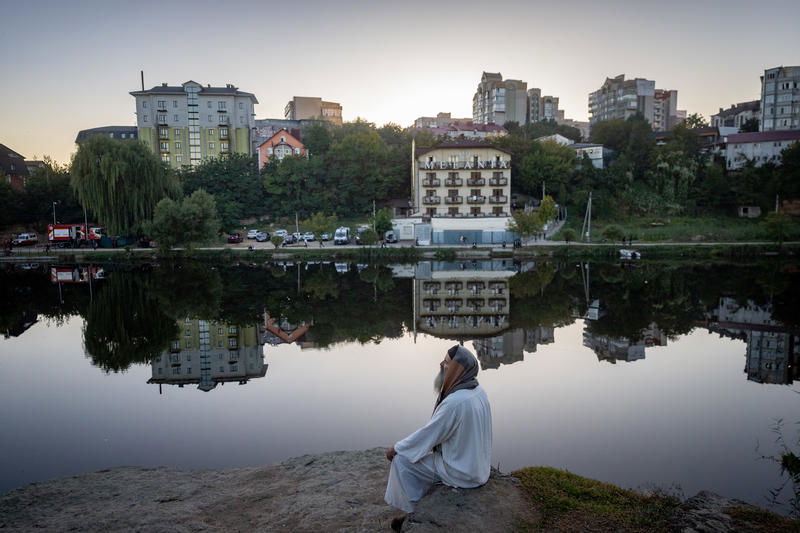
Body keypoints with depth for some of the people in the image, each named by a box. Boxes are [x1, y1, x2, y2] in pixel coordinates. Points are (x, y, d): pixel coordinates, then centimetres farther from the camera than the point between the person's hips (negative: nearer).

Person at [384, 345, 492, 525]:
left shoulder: (454, 402, -31)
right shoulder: (478, 390, -3)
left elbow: (428, 434, -19)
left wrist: (396, 448, -5)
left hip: (461, 473, -9)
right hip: (477, 465, 9)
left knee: (401, 461, -1)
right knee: (421, 451, 24)